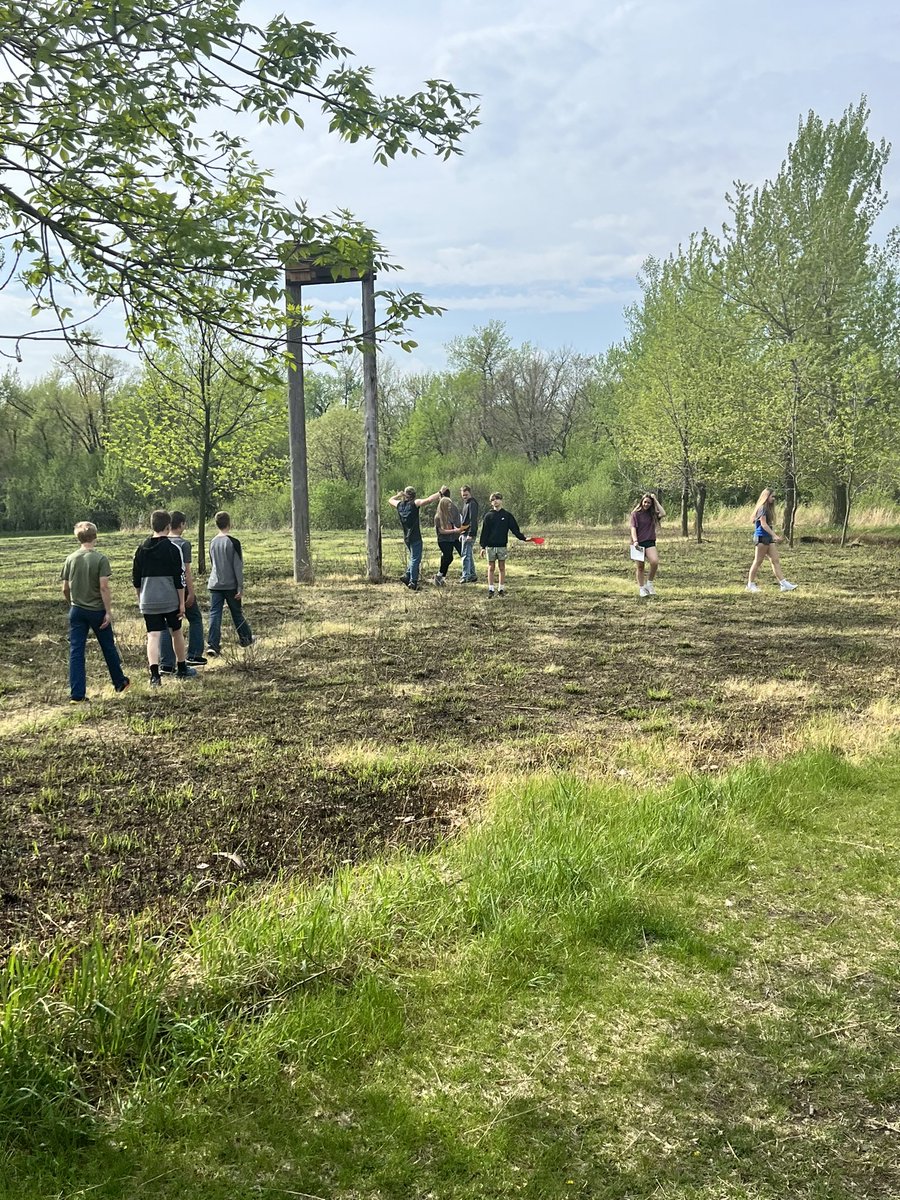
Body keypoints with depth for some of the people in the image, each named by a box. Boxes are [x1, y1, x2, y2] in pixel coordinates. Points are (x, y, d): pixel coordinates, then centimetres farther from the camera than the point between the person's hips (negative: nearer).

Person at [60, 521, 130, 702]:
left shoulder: (70, 559, 0)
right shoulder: (100, 559, -11)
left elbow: (65, 588, 4)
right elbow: (104, 587, -16)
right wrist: (109, 612, -11)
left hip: (77, 611, 2)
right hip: (97, 610, -2)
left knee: (76, 651, 2)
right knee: (108, 648, 15)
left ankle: (77, 694, -1)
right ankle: (120, 683, 31)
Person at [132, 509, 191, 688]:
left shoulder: (141, 549, 4)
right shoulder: (173, 549, -8)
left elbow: (136, 579, 10)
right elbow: (179, 579, -9)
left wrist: (140, 599, 23)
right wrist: (182, 603, -3)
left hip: (148, 601, 2)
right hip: (171, 600, -2)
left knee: (153, 636, -2)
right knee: (176, 632, 16)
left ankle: (154, 674, -17)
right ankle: (181, 669, 29)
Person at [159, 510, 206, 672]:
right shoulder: (183, 544, -12)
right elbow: (186, 570, -16)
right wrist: (191, 592, -14)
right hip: (181, 587, -5)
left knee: (166, 625, 6)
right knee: (195, 618, 16)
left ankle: (166, 664, 3)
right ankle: (194, 656, 17)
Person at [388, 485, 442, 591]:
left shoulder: (399, 505, 6)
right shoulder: (415, 504, -10)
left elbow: (390, 500, 27)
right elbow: (429, 500, -22)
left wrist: (399, 495, 39)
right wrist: (440, 493, -13)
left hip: (406, 538, 6)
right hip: (415, 537, -6)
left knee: (412, 558, 22)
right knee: (415, 559, -4)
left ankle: (407, 577, 18)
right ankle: (413, 582, -6)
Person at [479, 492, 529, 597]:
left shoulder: (507, 515, 2)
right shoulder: (488, 516, 2)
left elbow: (515, 529, 2)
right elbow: (484, 532, 1)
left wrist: (523, 538, -9)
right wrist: (483, 546, -3)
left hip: (502, 546, 0)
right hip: (490, 546, 0)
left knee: (502, 567, 6)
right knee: (491, 567, 4)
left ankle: (501, 589, 12)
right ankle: (491, 589, 8)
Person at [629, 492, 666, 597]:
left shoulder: (652, 514, 9)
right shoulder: (636, 513, 0)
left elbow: (663, 513, -9)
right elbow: (633, 528, -7)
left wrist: (656, 500, -3)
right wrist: (635, 541, -21)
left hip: (650, 542, 2)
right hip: (639, 543, -2)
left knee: (654, 562, -21)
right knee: (640, 567, 4)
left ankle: (649, 583, -1)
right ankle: (641, 588, 18)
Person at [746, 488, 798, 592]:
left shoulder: (768, 508, 17)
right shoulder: (762, 508, -12)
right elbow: (763, 524, -19)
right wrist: (775, 535, -24)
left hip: (768, 538, 10)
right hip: (761, 537, -10)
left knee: (776, 560, 3)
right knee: (758, 561, -3)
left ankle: (784, 584, 0)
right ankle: (750, 584, 5)